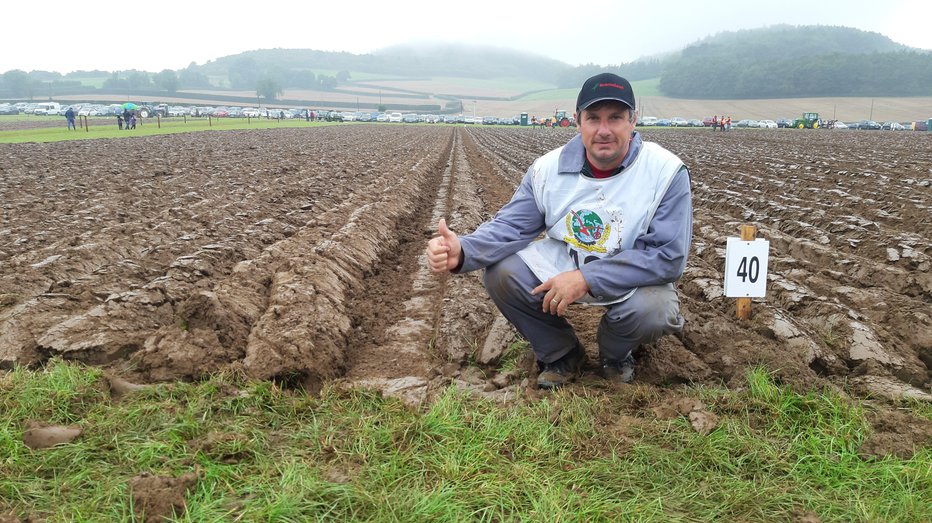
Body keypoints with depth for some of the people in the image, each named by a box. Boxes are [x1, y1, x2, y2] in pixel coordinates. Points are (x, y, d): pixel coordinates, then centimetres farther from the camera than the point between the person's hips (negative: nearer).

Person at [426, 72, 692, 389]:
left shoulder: (667, 172, -20)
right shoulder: (548, 168, -9)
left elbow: (668, 257, -25)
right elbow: (511, 227, -10)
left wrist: (586, 278, -33)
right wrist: (463, 251, -34)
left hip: (634, 278, -3)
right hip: (561, 265, 3)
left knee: (655, 311, -34)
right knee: (501, 272, -17)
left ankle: (615, 354, 6)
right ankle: (561, 354, 7)